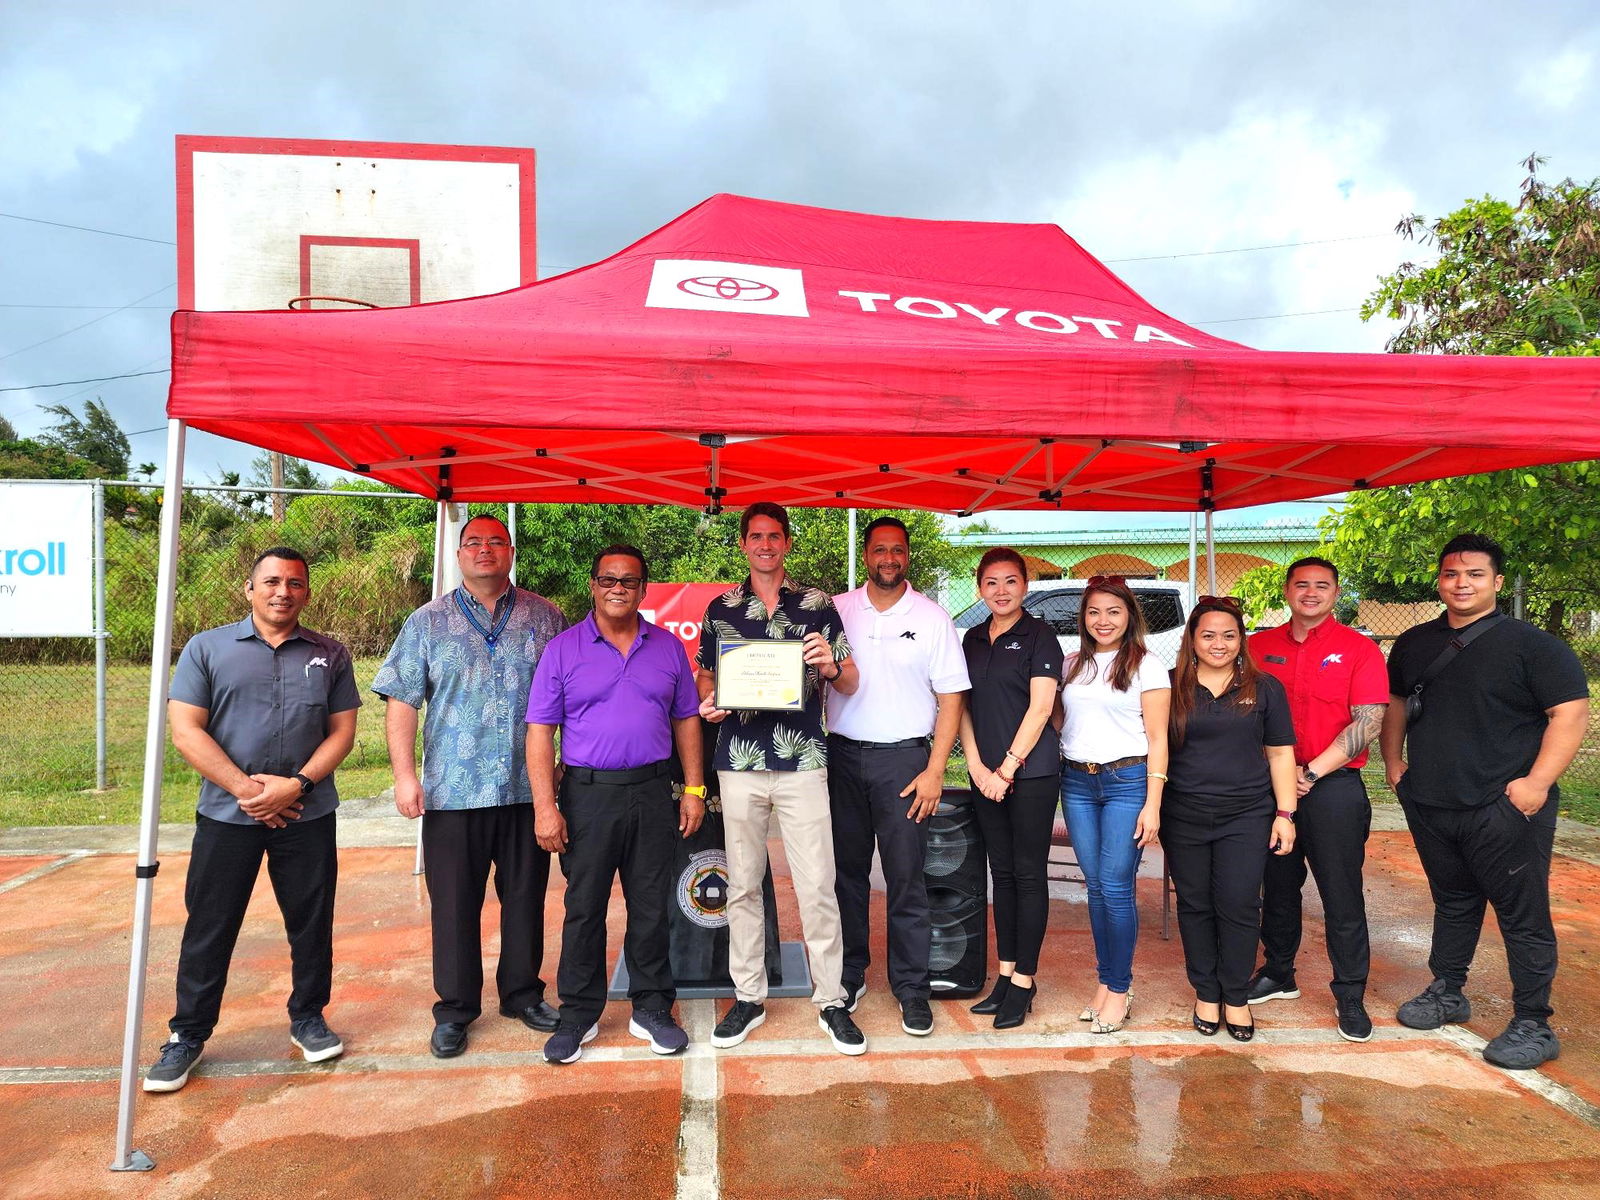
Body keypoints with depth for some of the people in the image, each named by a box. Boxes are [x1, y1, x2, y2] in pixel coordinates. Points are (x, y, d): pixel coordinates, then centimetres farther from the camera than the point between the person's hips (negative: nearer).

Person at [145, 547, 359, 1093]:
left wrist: (296, 785, -12)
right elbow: (185, 731, -4)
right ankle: (188, 1035, 24)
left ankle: (308, 1018, 27)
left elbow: (342, 731, 3)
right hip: (227, 815, -1)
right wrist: (245, 788, -13)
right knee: (209, 928, 8)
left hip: (308, 815, 1)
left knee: (311, 921, 9)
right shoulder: (207, 649, 3)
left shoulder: (330, 655, 6)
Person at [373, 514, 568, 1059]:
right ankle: (455, 1009, 25)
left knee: (525, 896, 12)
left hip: (529, 788, 1)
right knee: (454, 905, 8)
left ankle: (522, 993, 30)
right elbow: (402, 702, 1)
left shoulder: (545, 618, 5)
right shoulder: (427, 622, 4)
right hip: (453, 792, -1)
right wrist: (404, 772, -8)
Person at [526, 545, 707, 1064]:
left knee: (651, 907, 10)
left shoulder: (668, 647, 7)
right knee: (584, 908, 8)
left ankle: (652, 1009, 24)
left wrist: (694, 789, 5)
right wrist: (545, 807, -10)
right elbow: (540, 731, -4)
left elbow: (686, 720, 11)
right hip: (588, 794, -2)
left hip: (652, 793, 2)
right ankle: (579, 1014, 23)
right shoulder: (562, 649, 0)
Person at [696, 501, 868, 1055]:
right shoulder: (720, 608, 10)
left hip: (803, 764, -2)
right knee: (743, 885, 9)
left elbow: (851, 682, 8)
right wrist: (707, 704, -6)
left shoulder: (817, 605, 6)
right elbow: (706, 676, 16)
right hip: (740, 763, 2)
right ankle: (748, 996, 23)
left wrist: (830, 665, -15)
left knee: (817, 886, -1)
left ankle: (830, 999, 13)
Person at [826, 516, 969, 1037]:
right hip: (842, 755, 2)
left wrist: (934, 770, -6)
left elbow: (950, 699, 1)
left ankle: (911, 987, 14)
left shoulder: (933, 617, 2)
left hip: (903, 759, -2)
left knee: (907, 877, 1)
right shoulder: (837, 610, 6)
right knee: (847, 871, 9)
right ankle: (849, 975, 24)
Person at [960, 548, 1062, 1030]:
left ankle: (1023, 982, 10)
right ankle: (1005, 975, 20)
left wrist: (1009, 767, -13)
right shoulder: (973, 639, 12)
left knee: (1029, 875, 1)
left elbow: (1040, 707, -11)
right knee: (1001, 873, 11)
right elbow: (963, 706, 10)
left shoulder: (1039, 636, -4)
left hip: (1031, 771, -5)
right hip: (986, 773, 5)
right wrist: (977, 766, -1)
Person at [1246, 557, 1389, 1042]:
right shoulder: (1260, 646, 7)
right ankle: (1278, 974, 29)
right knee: (1278, 888, 14)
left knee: (1342, 897, 2)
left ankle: (1350, 997, 15)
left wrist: (1311, 772, -13)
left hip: (1334, 785, -3)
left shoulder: (1359, 649, -2)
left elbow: (1368, 722, -8)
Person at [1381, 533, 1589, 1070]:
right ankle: (1447, 993, 33)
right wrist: (1394, 762, 12)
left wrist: (1538, 782, -19)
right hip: (1429, 805, 5)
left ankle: (1533, 1025, 13)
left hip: (1505, 808, -5)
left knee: (1523, 915, 2)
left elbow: (1571, 712, -11)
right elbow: (1395, 702, 23)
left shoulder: (1532, 645, -6)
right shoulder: (1414, 644, 11)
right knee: (1452, 903, 19)